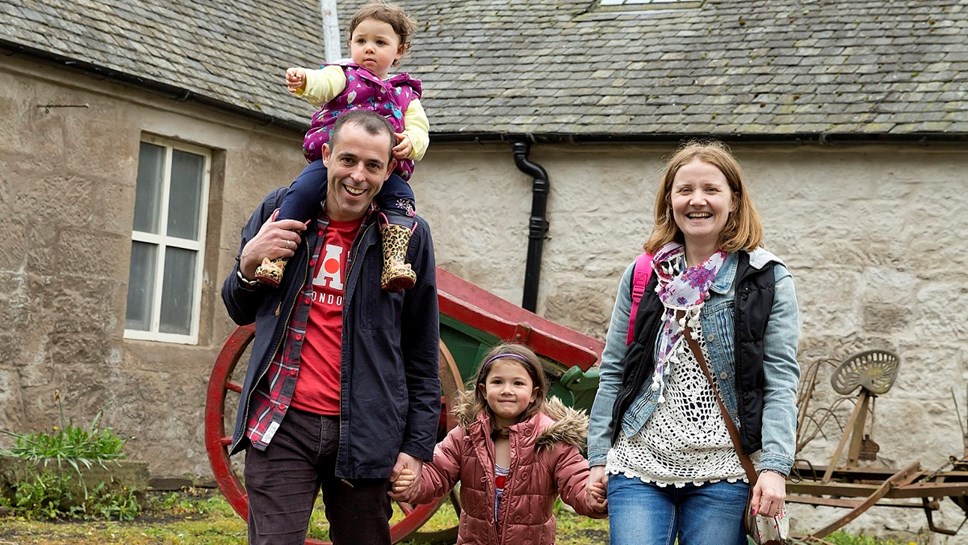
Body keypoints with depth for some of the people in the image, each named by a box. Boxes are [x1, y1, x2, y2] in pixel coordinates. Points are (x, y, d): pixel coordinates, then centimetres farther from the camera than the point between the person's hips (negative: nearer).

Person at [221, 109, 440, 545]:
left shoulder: (409, 235, 0)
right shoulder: (280, 210, 5)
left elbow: (422, 354, 4)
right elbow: (241, 313, 16)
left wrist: (418, 444, 0)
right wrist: (249, 264, -5)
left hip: (365, 434, 0)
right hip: (282, 426, 1)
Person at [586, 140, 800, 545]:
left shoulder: (767, 280, 1)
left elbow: (781, 380, -4)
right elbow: (613, 373, 11)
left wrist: (774, 467, -14)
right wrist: (598, 458, 7)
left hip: (722, 472, -2)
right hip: (639, 465, 2)